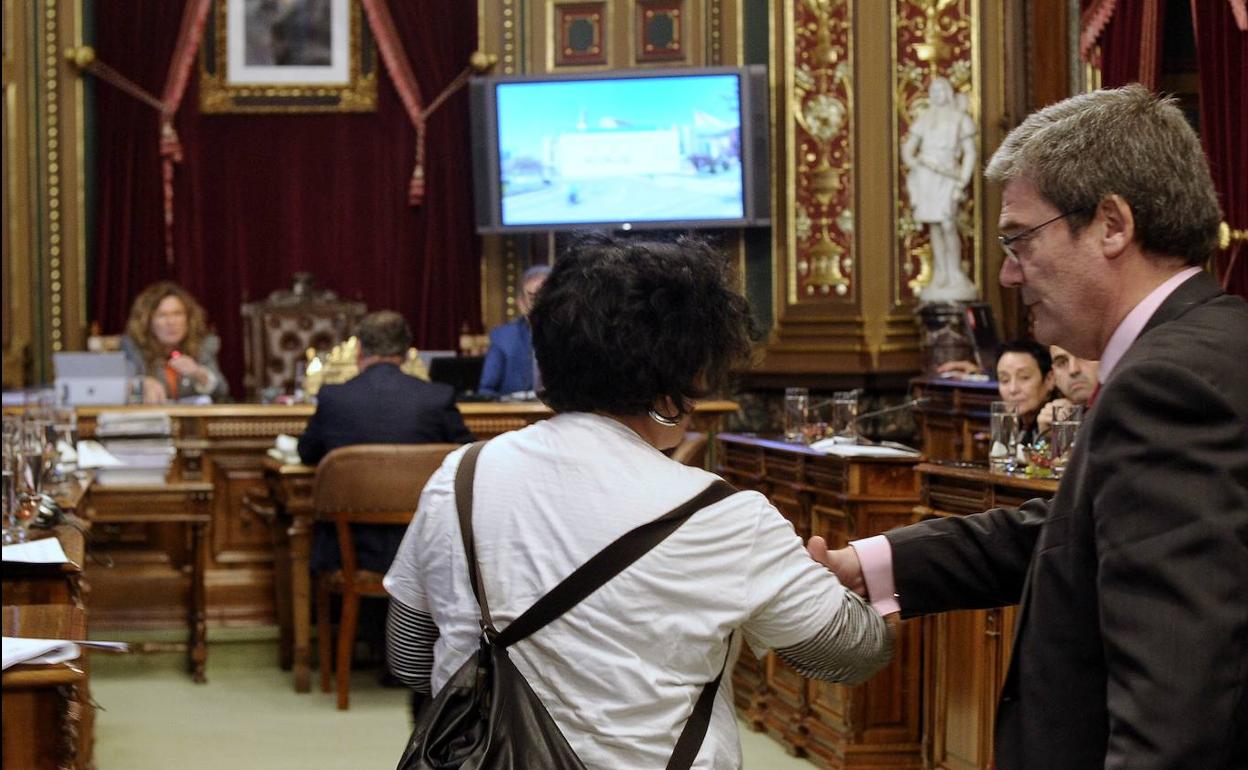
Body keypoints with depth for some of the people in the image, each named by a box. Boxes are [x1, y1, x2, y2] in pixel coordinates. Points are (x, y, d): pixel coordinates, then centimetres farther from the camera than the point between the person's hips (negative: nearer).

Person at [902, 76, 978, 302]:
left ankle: (955, 275, -10)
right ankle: (940, 276, 5)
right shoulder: (923, 120, 15)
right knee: (934, 226, 2)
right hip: (924, 177, 3)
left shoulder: (961, 119, 7)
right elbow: (907, 152, 13)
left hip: (947, 178, -3)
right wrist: (926, 166, -3)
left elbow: (970, 153, 5)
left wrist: (962, 182, -6)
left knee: (947, 225, -15)